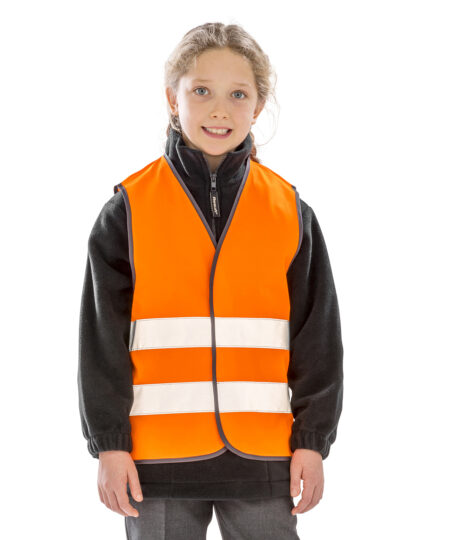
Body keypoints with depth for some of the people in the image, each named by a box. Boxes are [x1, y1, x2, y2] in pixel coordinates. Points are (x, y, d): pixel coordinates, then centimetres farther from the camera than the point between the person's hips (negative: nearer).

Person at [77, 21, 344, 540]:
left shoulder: (290, 210, 6)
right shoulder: (129, 207, 1)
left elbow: (317, 334, 7)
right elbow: (102, 336, 1)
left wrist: (312, 438, 1)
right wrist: (108, 440, -5)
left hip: (262, 457, 1)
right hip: (158, 459, -1)